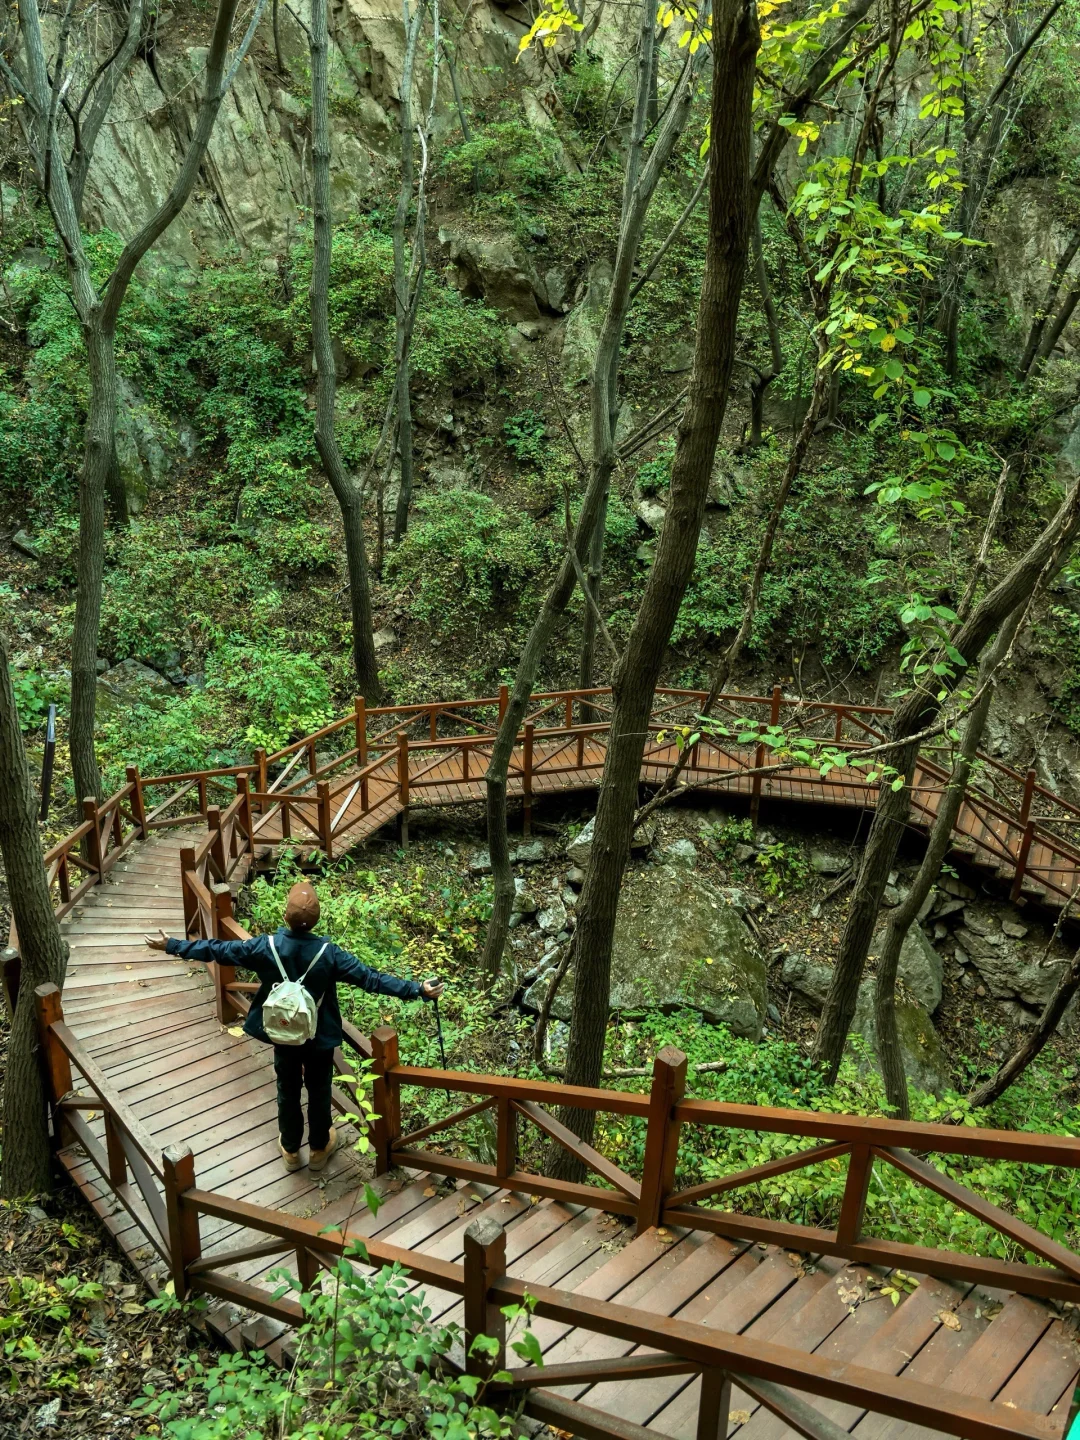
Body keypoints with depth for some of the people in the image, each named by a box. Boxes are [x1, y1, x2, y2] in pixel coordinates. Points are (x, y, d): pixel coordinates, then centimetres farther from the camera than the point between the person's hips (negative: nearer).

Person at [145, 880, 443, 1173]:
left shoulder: (266, 947, -21)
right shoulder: (328, 953, -26)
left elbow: (218, 950, -11)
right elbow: (370, 978, -25)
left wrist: (172, 945, 2)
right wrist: (417, 989, -21)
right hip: (320, 1038, -1)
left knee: (288, 1092, 22)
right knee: (319, 1092, 20)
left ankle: (290, 1150, 42)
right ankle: (319, 1148, 40)